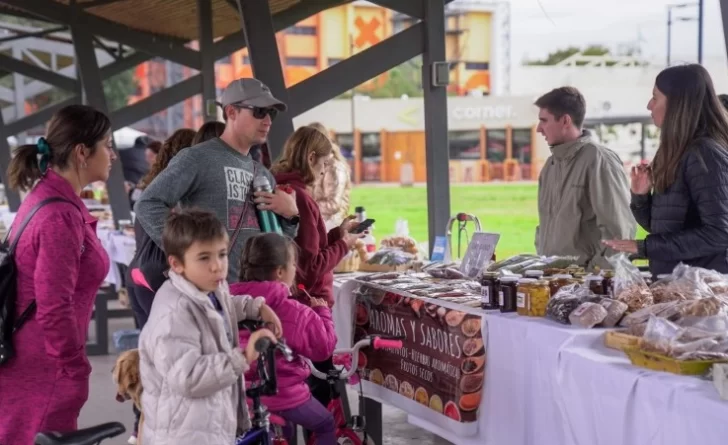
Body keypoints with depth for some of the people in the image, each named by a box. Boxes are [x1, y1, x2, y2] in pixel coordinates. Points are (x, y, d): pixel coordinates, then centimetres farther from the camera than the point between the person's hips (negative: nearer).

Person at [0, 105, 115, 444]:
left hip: (28, 364, 10)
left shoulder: (48, 195, 9)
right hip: (41, 370, -10)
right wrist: (77, 371, -14)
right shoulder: (61, 216, -22)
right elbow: (54, 311, -24)